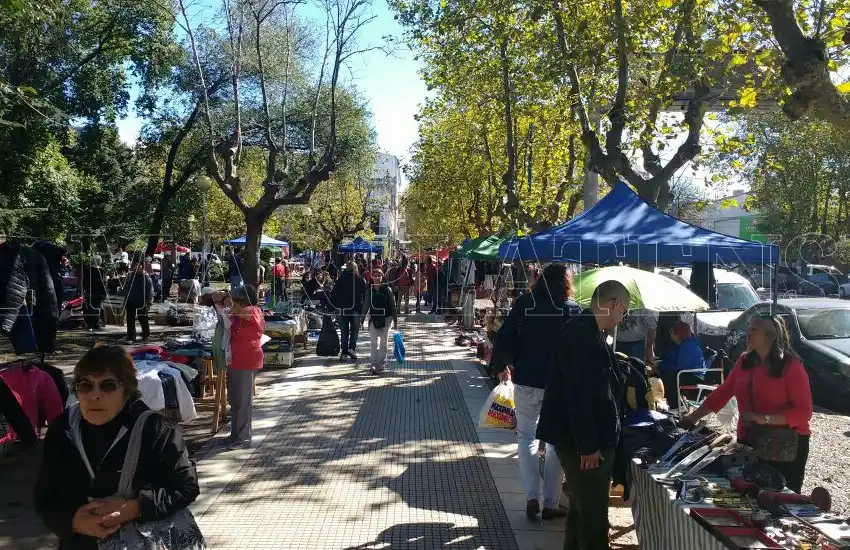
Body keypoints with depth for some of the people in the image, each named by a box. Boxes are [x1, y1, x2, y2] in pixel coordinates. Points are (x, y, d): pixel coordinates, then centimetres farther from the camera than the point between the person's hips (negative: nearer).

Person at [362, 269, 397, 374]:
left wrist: (395, 319, 1)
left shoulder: (387, 290, -3)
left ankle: (382, 363, 22)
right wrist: (362, 319, 9)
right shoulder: (369, 290, 2)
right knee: (374, 342, -7)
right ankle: (374, 364, -6)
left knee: (383, 342, 8)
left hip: (385, 318, -1)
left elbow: (392, 305, 1)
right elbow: (366, 305, 9)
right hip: (373, 318, 1)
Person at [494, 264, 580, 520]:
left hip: (527, 382, 1)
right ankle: (550, 503, 15)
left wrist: (502, 366, 12)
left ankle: (532, 497, 2)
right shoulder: (572, 310, -8)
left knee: (527, 437, 14)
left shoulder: (525, 303, -4)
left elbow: (504, 337, -3)